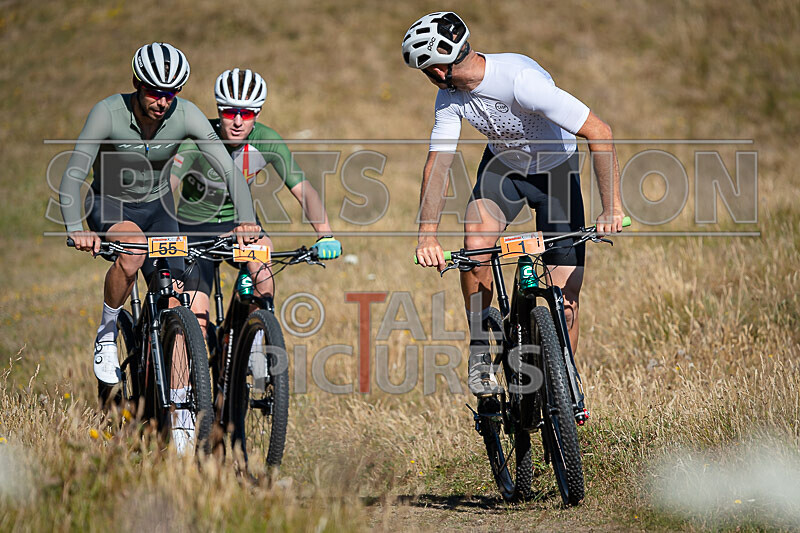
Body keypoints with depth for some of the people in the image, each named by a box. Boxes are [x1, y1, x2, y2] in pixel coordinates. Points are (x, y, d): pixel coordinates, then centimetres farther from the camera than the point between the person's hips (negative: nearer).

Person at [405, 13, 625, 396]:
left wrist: (612, 207, -38)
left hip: (556, 171, -3)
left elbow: (599, 133, -35)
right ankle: (480, 355, -8)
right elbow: (437, 164, -13)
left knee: (566, 295, -7)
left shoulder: (521, 80, -37)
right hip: (502, 167, 3)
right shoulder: (451, 98, -18)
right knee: (475, 247, -27)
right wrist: (427, 235, -27)